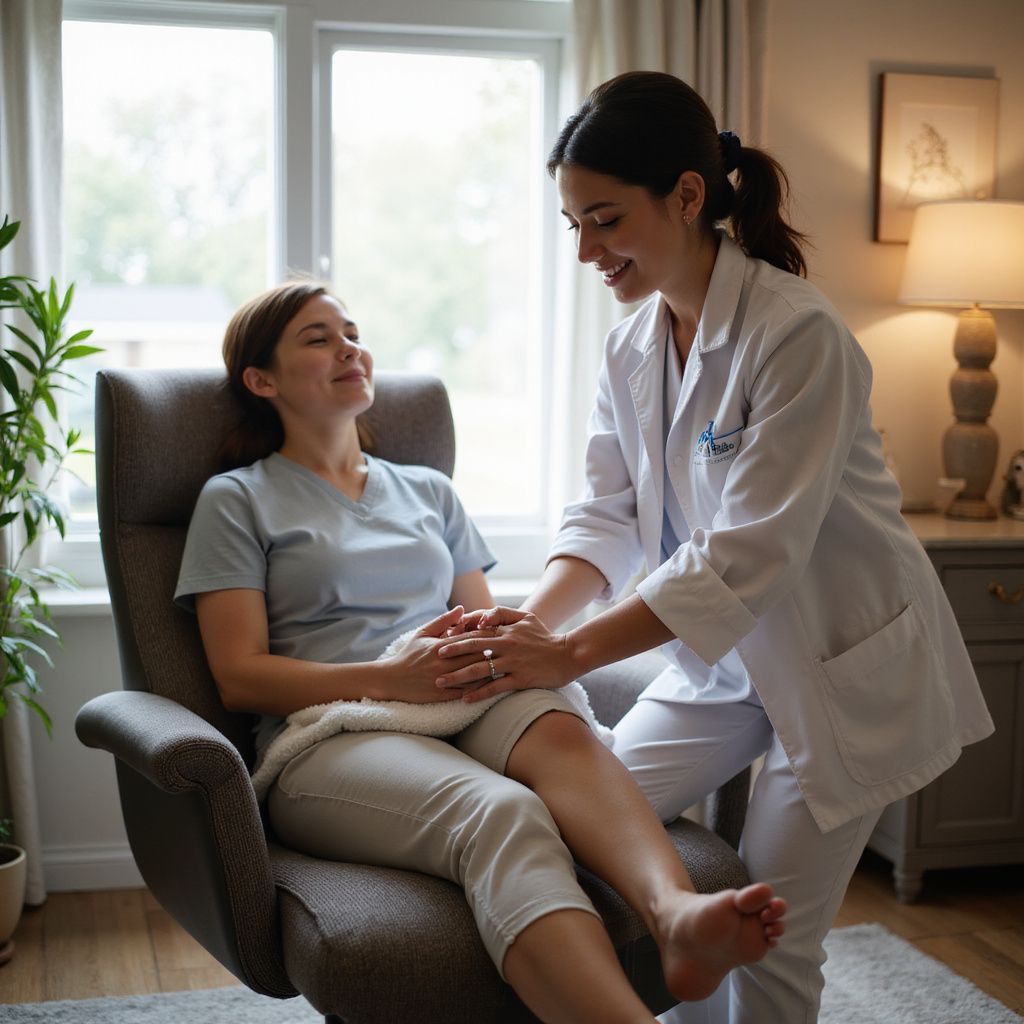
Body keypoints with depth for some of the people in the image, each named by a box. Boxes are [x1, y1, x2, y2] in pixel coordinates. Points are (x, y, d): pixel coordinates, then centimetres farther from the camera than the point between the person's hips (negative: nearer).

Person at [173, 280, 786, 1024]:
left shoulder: (428, 490, 28)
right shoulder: (236, 500, 13)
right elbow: (239, 675, 2)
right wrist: (389, 677, -14)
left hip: (462, 711, 5)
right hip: (333, 736, -4)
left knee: (558, 732, -35)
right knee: (499, 814, -38)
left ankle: (676, 913, -60)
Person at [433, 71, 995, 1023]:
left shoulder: (796, 333, -26)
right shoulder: (631, 348, -2)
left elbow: (752, 551, -30)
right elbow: (607, 512, 0)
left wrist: (572, 653, -33)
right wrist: (536, 615, -20)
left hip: (844, 659, -7)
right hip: (722, 649, 7)